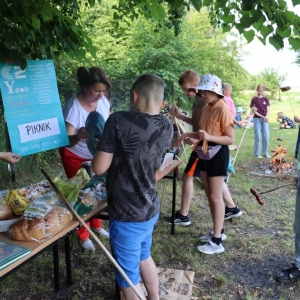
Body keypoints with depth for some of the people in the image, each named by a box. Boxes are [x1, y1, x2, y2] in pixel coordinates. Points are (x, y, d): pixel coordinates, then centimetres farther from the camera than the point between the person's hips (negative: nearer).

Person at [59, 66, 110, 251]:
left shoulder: (103, 101, -15)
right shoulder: (73, 107, -31)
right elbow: (67, 140, -32)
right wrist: (79, 135, -53)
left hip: (96, 154, 5)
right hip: (76, 156, -5)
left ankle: (96, 225, 38)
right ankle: (83, 235, 24)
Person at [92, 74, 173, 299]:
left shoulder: (119, 121, -20)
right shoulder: (167, 127, -1)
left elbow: (99, 168, -16)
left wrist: (102, 146, 3)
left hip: (127, 214, -7)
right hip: (151, 208, 7)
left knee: (128, 275, 13)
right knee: (144, 256, 30)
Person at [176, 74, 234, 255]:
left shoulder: (223, 110, -16)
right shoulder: (206, 109, 9)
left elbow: (230, 139, -18)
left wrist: (209, 137, -30)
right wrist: (188, 135, 0)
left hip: (218, 154, -8)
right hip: (205, 154, 8)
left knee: (216, 197, -4)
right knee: (209, 195, 15)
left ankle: (217, 242, 5)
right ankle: (218, 231, 30)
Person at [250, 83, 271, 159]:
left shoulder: (266, 99, 8)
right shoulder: (254, 99, -1)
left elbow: (268, 110, 5)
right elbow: (254, 111, -6)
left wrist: (266, 116, -15)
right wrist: (262, 116, -16)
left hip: (265, 119, 3)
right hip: (257, 119, -3)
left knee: (266, 137, 2)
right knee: (258, 137, -2)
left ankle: (265, 152, 14)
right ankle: (257, 153, 8)